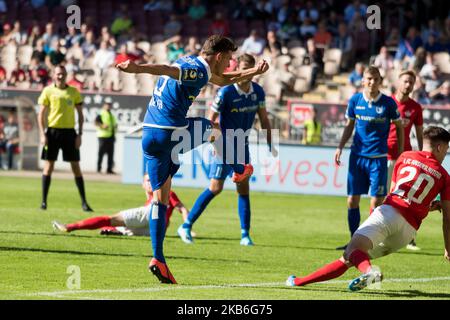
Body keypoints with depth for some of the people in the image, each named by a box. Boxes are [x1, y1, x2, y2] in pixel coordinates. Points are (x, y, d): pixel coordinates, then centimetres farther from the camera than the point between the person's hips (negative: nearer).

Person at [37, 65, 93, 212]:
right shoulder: (48, 91, 1)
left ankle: (84, 201, 4)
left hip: (69, 132, 1)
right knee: (49, 165, -1)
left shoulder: (74, 92, 6)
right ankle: (44, 201, 4)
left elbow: (80, 114, 9)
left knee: (75, 166, 1)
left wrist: (80, 134, 1)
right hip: (53, 131, -1)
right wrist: (43, 134, -8)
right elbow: (41, 114, 1)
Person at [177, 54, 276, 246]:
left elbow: (264, 119, 10)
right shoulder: (226, 92, -17)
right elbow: (211, 120, -14)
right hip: (224, 145, -5)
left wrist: (270, 145, 5)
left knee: (243, 189, 1)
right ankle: (186, 226, -2)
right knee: (216, 187, -11)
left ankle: (245, 235, 3)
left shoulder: (258, 92, 0)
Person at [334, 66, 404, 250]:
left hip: (378, 158, -3)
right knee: (352, 200, 3)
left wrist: (400, 153, 4)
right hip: (357, 156, 3)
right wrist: (340, 147, 4)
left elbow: (399, 127, 6)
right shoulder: (355, 100, 2)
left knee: (376, 201, -6)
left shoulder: (388, 103, -5)